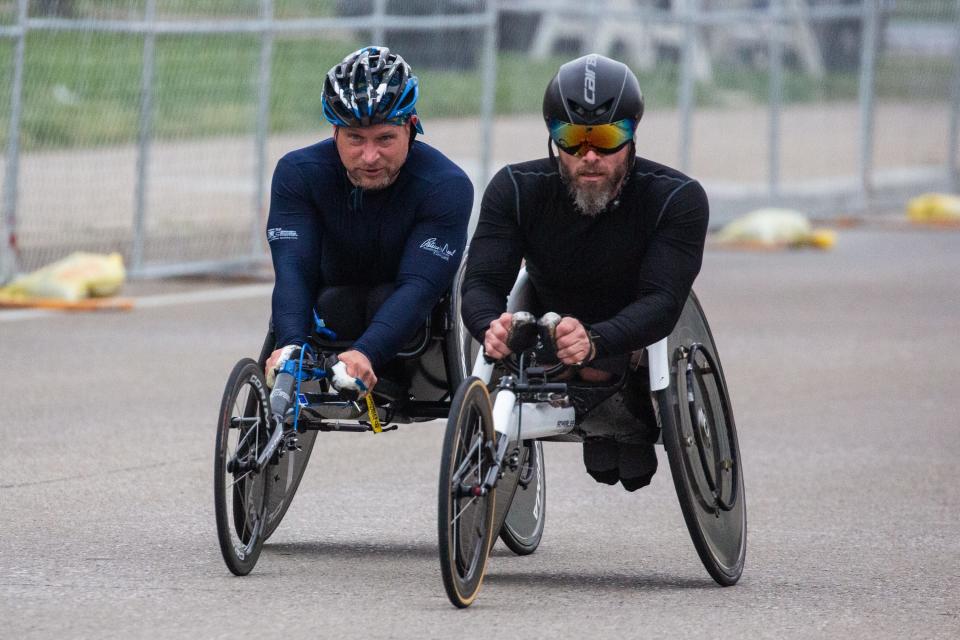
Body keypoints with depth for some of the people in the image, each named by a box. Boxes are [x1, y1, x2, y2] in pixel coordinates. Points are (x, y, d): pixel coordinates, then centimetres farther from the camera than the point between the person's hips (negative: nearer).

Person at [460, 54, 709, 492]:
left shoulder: (677, 199, -21)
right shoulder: (516, 189, -14)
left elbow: (662, 299, -32)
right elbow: (481, 283, -22)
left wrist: (594, 342, -53)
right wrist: (490, 327, -47)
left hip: (633, 350, -2)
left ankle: (636, 422, 12)